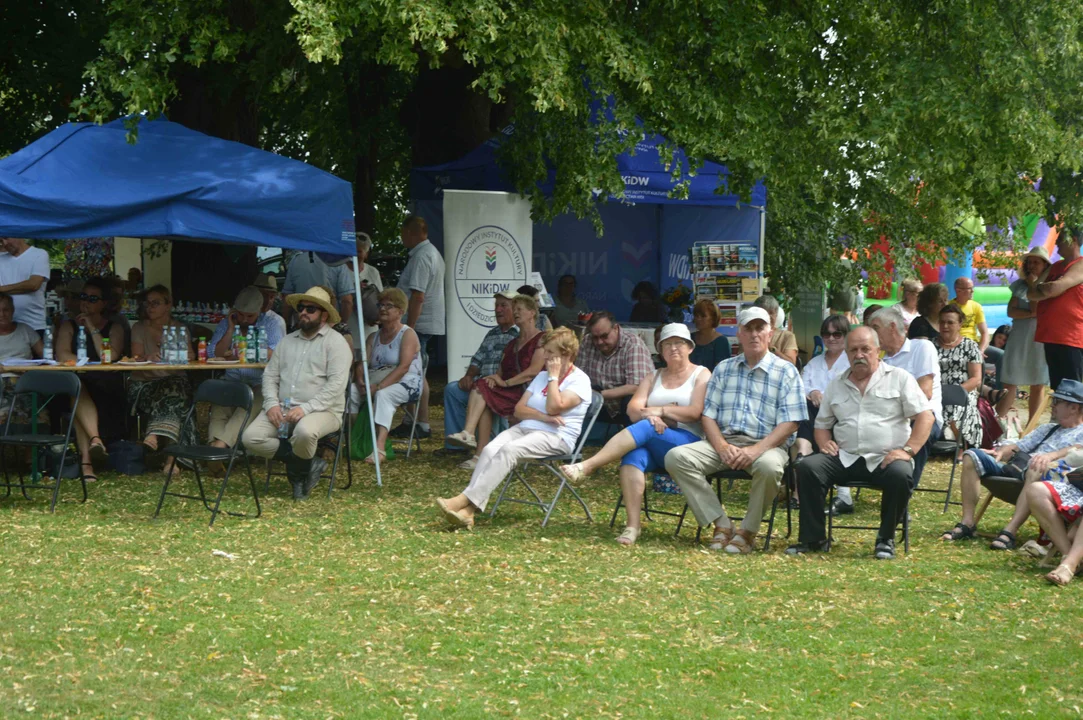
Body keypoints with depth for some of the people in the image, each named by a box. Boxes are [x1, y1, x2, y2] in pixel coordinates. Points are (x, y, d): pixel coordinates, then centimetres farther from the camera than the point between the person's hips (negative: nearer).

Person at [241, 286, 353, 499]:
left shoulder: (335, 342, -1)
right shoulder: (287, 341, 19)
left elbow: (336, 385, -12)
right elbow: (270, 375, 15)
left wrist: (306, 408, -22)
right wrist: (272, 403, -5)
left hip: (322, 410, -6)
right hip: (282, 408, 6)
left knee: (304, 431, -39)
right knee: (250, 437, -18)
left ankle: (299, 472, -7)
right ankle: (307, 463, -9)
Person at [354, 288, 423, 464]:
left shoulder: (408, 334, -1)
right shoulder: (373, 337, 21)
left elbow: (404, 367, -14)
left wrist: (379, 386, -24)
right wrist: (361, 380, -16)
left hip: (405, 384, -6)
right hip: (376, 384, 6)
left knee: (383, 395, -38)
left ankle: (379, 447, -51)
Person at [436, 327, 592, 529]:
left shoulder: (580, 380, 0)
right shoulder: (542, 376, 23)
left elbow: (554, 407, -16)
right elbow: (519, 409, 13)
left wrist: (553, 377, -5)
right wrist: (543, 416, -6)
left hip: (556, 437, -7)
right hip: (525, 429, 7)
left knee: (509, 450, -33)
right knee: (490, 449, -25)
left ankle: (465, 500, -42)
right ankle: (468, 512, -40)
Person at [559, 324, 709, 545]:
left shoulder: (701, 375, 10)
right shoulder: (653, 378, 24)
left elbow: (695, 412, -6)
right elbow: (633, 408, 7)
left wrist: (660, 410, -11)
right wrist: (648, 415, -15)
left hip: (687, 442, -4)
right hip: (651, 446, 4)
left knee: (645, 428, -33)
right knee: (634, 455, -33)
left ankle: (586, 467, -43)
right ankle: (632, 526, -43)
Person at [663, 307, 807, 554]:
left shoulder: (786, 372, 5)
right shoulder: (724, 369, 17)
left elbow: (790, 422, -5)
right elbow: (708, 415, 10)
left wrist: (757, 450, -20)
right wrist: (722, 447, -11)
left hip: (765, 444, -4)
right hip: (724, 442, 4)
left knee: (769, 466, -40)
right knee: (676, 457, -21)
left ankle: (748, 531, -17)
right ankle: (721, 525, -17)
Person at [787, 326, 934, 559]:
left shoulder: (899, 378, 6)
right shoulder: (837, 385, 19)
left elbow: (925, 417, -2)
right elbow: (822, 424, 24)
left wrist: (908, 450, -15)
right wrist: (825, 443, 0)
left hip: (885, 459, -3)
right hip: (845, 459, 3)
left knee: (901, 475, -36)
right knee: (807, 467, -22)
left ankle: (886, 539, -14)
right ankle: (814, 539, -15)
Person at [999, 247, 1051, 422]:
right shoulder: (1020, 285, 9)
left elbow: (1036, 308, -8)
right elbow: (1011, 311, 0)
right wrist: (1031, 313, -13)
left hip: (1040, 340, -1)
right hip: (1019, 339, 1)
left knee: (1038, 385, 3)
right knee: (1009, 383, -5)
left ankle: (1031, 426, 10)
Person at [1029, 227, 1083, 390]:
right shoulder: (1055, 267, 20)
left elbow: (1054, 289, -19)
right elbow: (1031, 295, 17)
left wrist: (1036, 285, 2)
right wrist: (1047, 289, -5)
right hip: (1052, 336, 9)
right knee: (1058, 389, 10)